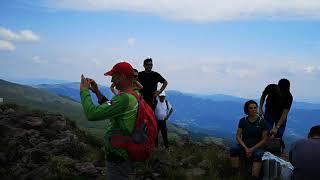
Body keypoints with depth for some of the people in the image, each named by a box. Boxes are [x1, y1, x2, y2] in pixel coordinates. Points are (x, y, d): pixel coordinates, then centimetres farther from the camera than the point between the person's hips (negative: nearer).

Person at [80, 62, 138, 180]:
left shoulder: (125, 98, -28)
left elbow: (92, 114, -31)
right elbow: (110, 109, 16)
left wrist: (84, 91, -17)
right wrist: (97, 92, 7)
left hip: (118, 157, -9)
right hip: (125, 152, 9)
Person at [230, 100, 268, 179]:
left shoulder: (262, 121, -4)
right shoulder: (243, 120, 1)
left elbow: (264, 139, -3)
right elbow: (238, 136, 0)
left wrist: (252, 149, -13)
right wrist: (246, 148, -14)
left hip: (257, 147, -2)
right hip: (243, 146, 2)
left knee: (258, 155, -36)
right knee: (233, 149, -30)